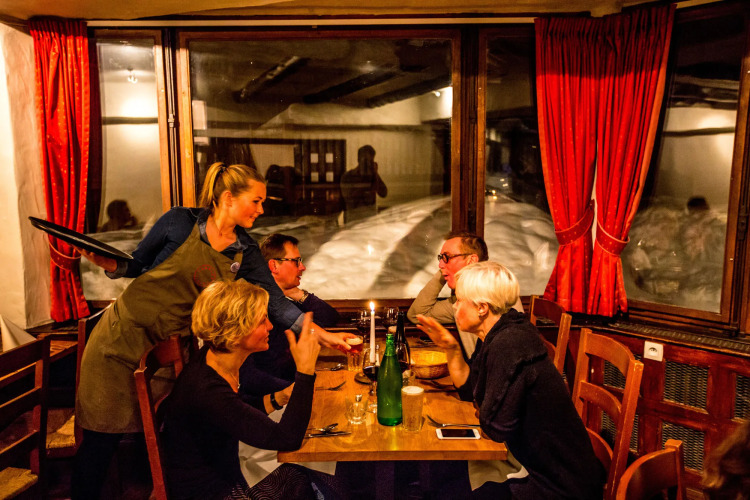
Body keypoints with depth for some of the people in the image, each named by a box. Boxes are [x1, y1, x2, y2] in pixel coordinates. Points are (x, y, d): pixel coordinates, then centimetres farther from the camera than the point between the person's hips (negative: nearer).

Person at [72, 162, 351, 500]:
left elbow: (275, 303, -3)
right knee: (102, 438, 6)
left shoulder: (245, 253, 0)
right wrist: (110, 265, -20)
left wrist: (324, 335, -8)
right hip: (124, 337, -3)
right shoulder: (180, 222, -11)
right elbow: (137, 265, 0)